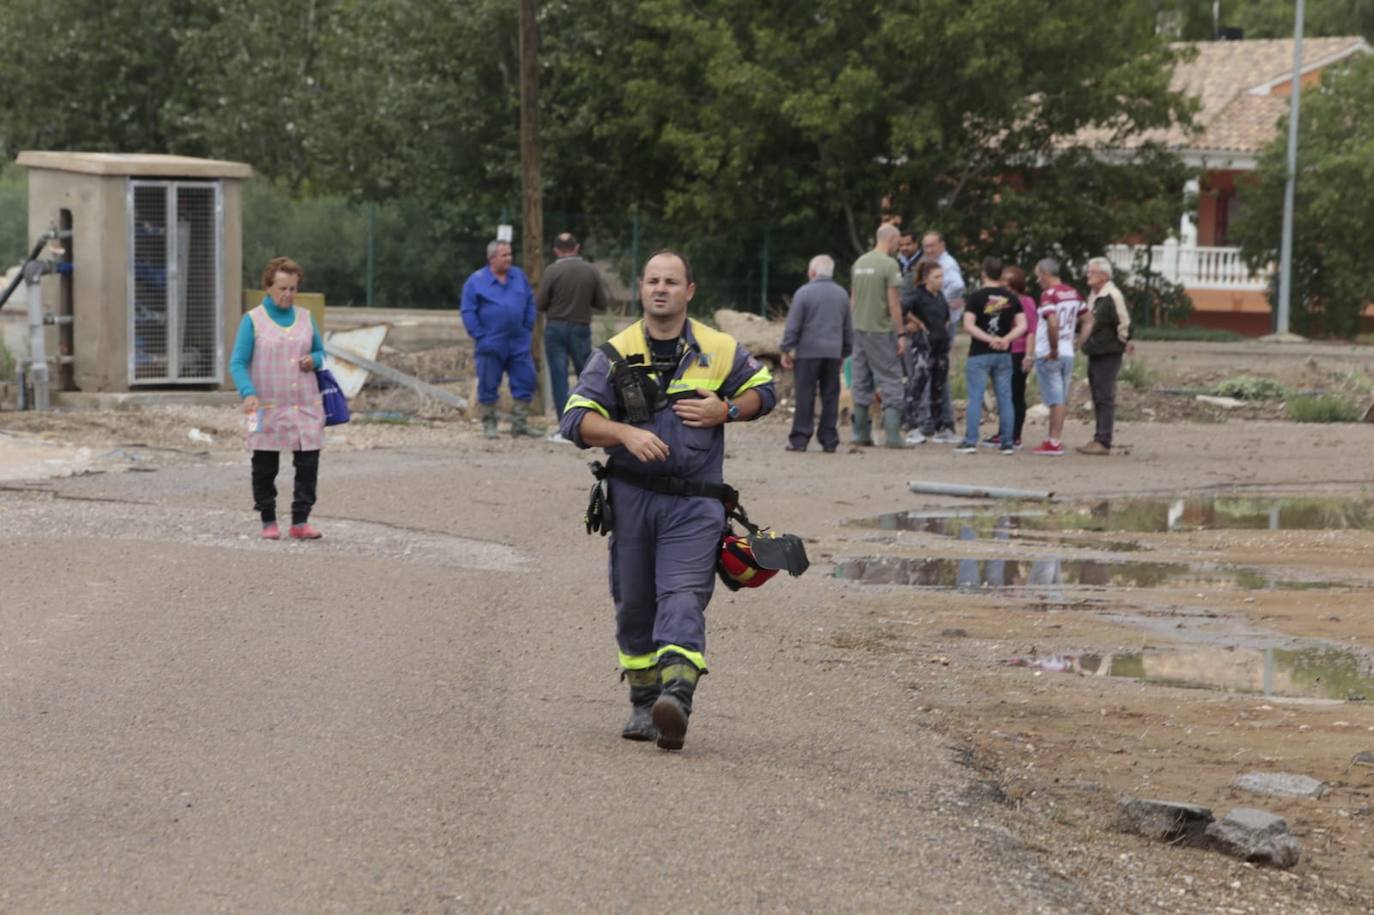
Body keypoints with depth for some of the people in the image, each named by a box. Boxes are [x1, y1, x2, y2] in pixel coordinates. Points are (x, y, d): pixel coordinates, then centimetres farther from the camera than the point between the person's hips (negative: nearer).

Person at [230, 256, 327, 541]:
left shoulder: (305, 317, 11)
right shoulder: (253, 320, -2)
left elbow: (320, 352, 21)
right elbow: (238, 363, -6)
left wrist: (314, 360, -3)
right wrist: (248, 393, -22)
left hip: (306, 405, 3)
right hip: (268, 408, -3)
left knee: (308, 464, -4)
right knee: (265, 468, 2)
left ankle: (300, 521, 2)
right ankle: (268, 522, 14)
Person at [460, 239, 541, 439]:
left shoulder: (519, 276, 8)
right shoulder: (476, 281, -5)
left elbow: (530, 302, 15)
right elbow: (468, 312, -5)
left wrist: (528, 328, 6)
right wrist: (479, 336, -11)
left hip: (518, 342, 4)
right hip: (491, 345, -4)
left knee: (525, 381, 3)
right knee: (489, 385, 2)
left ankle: (520, 423, 13)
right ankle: (489, 424, 13)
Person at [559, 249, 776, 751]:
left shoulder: (719, 351, 5)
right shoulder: (615, 354, 2)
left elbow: (764, 389, 19)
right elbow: (576, 419, -5)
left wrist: (726, 411, -2)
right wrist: (626, 433, -23)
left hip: (694, 502, -2)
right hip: (632, 497, 2)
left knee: (682, 598, -17)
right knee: (634, 604, 8)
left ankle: (676, 696, -31)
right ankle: (644, 704, 22)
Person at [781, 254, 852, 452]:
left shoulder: (804, 293, -6)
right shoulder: (842, 294, 10)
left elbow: (792, 326, -7)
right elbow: (849, 328, 16)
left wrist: (786, 350, 0)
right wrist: (845, 352, 24)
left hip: (808, 352, -4)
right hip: (834, 352, 4)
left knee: (805, 396, -1)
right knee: (830, 397, 6)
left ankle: (799, 440, -2)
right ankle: (829, 441, 6)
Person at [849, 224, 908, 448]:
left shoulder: (859, 263, 10)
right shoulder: (889, 265, -11)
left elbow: (853, 299, 13)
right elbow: (893, 302, -13)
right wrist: (901, 334, -10)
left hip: (859, 329, 7)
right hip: (881, 330, -7)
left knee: (861, 383, 10)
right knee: (890, 381, -3)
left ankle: (861, 434, 11)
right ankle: (893, 435, -10)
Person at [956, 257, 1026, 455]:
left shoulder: (976, 297, -6)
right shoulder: (1012, 298, 6)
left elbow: (968, 325, -15)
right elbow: (1022, 326, 1)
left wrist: (989, 339, -14)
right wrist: (1006, 339, -10)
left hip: (979, 355, -3)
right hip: (1004, 356, 3)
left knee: (975, 397, -2)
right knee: (1005, 398, 7)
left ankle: (971, 441, -7)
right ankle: (1007, 443, 6)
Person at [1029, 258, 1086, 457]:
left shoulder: (1049, 294, -14)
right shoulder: (1073, 293, 10)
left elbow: (1052, 323, -28)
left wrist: (1053, 349, -19)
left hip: (1049, 355, -7)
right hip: (1068, 353, 7)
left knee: (1055, 399, -5)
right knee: (1062, 399, 12)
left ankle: (1054, 442, -2)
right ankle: (1056, 439, 17)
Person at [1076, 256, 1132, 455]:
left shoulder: (1113, 296, -16)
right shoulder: (1092, 295, 14)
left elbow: (1124, 322, -18)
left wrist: (1123, 342, -6)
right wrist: (1083, 341, 19)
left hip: (1108, 355, -10)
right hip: (1094, 354, 10)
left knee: (1105, 398, -8)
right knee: (1098, 399, 13)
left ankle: (1103, 442, -9)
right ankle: (1099, 440, 18)